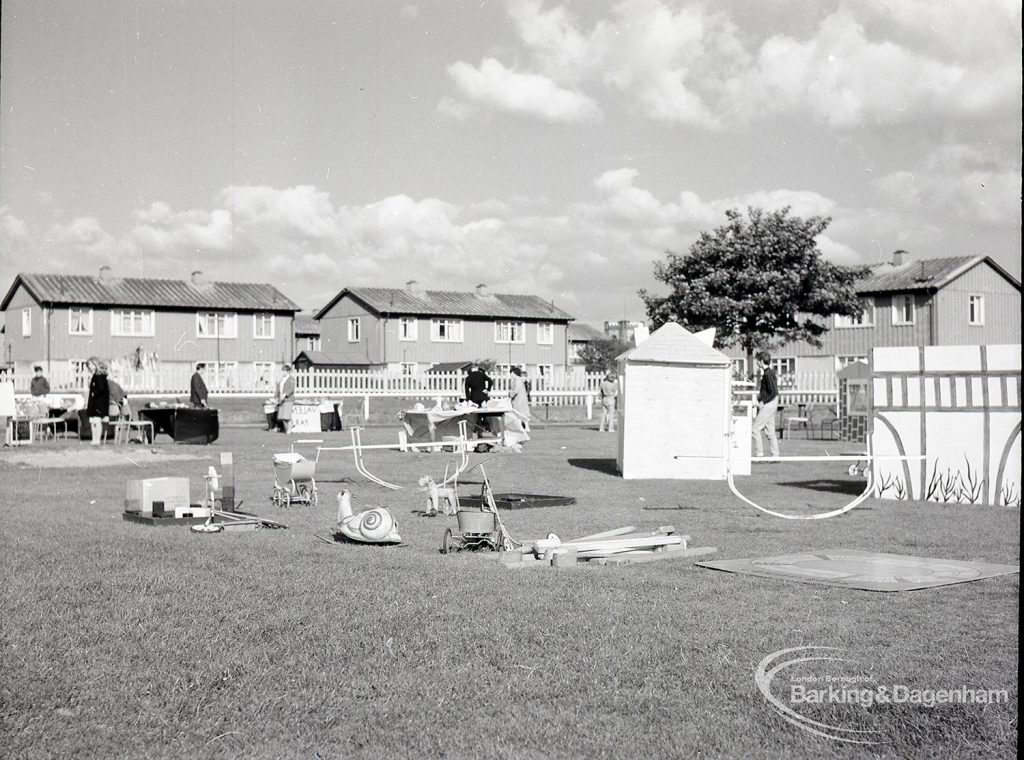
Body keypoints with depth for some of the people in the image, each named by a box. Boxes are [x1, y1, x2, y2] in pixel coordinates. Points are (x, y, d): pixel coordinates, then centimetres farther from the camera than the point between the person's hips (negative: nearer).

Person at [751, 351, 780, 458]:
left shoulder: (767, 374, -17)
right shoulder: (770, 371, 12)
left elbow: (774, 392, -21)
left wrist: (763, 402, -16)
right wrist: (761, 394, 15)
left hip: (768, 405, -10)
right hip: (770, 405, 10)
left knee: (755, 428, -7)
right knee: (769, 431, 11)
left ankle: (759, 453, -3)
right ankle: (775, 454, 13)